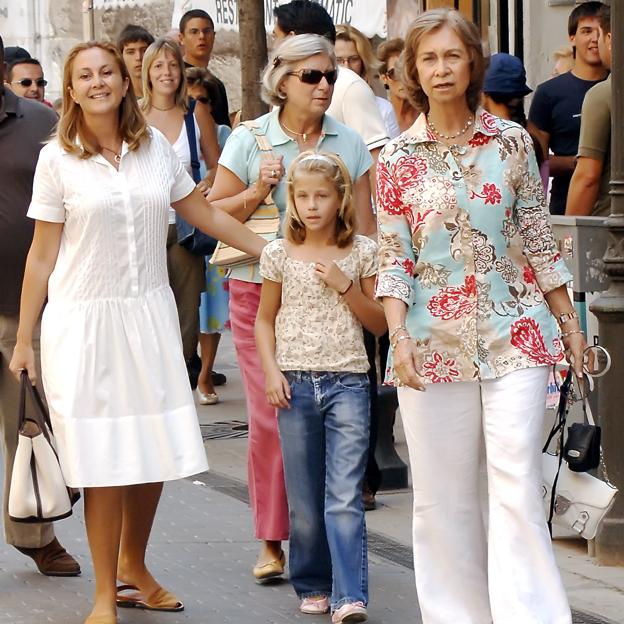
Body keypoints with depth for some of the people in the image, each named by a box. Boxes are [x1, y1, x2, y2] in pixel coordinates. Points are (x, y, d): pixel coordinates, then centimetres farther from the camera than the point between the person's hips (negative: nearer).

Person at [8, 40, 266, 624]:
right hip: (83, 320, -3)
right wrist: (24, 340, -2)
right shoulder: (57, 159, -3)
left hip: (148, 314, 3)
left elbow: (204, 213, 14)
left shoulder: (155, 147, 5)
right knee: (104, 462, -3)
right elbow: (42, 255, -1)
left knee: (155, 451, 5)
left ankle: (132, 565, 29)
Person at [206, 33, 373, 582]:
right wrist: (256, 192, -12)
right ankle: (272, 541, 5)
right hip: (260, 289, -1)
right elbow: (213, 215, 5)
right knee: (270, 415, -5)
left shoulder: (349, 144, 9)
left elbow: (364, 222, 13)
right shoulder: (249, 140, 2)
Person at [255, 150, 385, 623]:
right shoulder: (280, 255, 4)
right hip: (296, 383, 2)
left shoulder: (362, 253, 2)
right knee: (305, 500, 6)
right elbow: (265, 320, 11)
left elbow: (379, 323, 5)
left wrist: (345, 287, -9)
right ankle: (313, 585, 21)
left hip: (348, 382, -1)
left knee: (345, 497, -10)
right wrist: (271, 370, -3)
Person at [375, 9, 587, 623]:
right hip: (435, 338, 1)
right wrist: (398, 335, -10)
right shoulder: (398, 158, 3)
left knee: (517, 481, -8)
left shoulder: (511, 142, 4)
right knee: (442, 493, 4)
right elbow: (393, 257, 2)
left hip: (513, 334, -1)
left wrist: (568, 321, 9)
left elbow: (538, 237, 9)